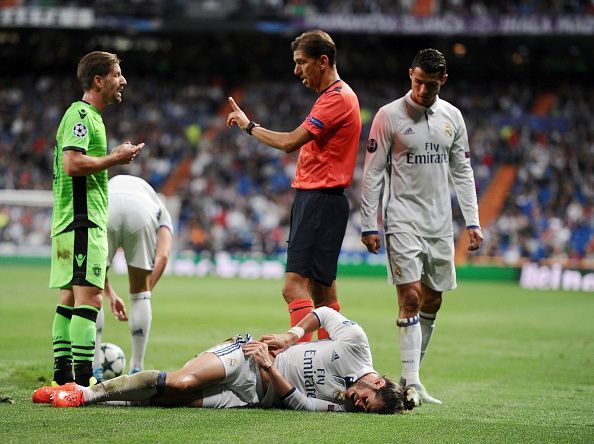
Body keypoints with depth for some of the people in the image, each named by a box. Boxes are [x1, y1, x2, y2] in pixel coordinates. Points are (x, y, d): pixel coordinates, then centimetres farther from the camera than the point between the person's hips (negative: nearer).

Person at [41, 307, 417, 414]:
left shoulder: (342, 407, -9)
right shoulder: (357, 344, -10)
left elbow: (297, 401, -11)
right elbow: (327, 313, 4)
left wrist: (270, 370, -23)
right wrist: (291, 336, -5)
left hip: (253, 397, 0)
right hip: (244, 356, 0)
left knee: (179, 398, -20)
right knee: (182, 381, -24)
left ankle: (89, 396, -11)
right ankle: (89, 391, -13)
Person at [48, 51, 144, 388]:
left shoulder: (90, 116, 21)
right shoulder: (80, 114, -11)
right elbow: (72, 163, -22)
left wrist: (115, 157, 15)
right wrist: (115, 158, -14)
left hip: (77, 220, 11)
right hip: (83, 220, -11)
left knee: (70, 298, 10)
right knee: (89, 297, -14)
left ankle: (63, 375, 12)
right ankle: (83, 377, -18)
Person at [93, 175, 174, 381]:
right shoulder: (161, 211, 39)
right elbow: (162, 256, 18)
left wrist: (111, 295, 45)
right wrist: (147, 291, 22)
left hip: (103, 209, 1)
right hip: (143, 213, 0)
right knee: (140, 293, 19)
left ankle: (94, 370, 17)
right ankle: (137, 370, 20)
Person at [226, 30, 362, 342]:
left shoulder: (337, 98, -13)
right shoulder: (333, 96, 19)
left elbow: (290, 142, -18)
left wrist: (249, 126, -6)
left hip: (320, 198, -11)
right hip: (314, 197, 11)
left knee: (295, 287, -17)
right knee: (322, 289, 10)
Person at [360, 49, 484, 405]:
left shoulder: (452, 117, 9)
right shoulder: (389, 116, -5)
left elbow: (462, 171, 14)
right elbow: (373, 173, -3)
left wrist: (473, 221, 8)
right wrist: (369, 225, -7)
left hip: (440, 225, 5)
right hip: (403, 222, -5)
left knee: (432, 302, 7)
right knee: (411, 296, -14)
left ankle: (412, 374, 18)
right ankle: (412, 383, -14)